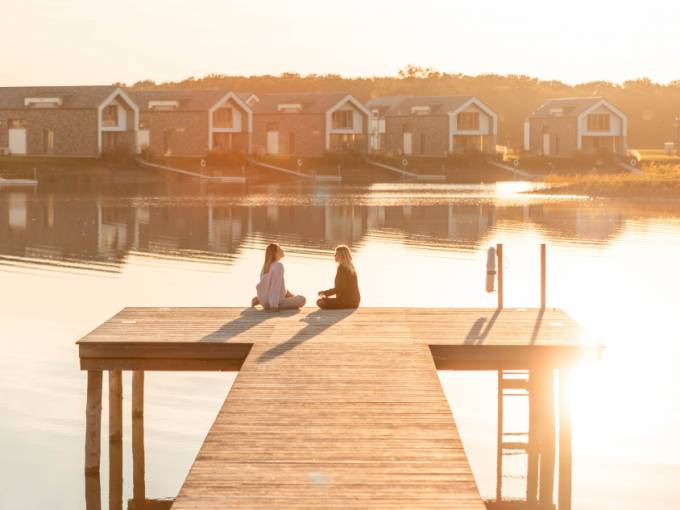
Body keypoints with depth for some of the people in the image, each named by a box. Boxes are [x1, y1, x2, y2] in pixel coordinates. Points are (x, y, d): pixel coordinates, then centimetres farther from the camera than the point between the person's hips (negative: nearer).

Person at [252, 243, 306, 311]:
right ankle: (274, 305, -8)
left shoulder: (265, 265, 5)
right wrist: (274, 305, -24)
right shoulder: (278, 265, -19)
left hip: (263, 299, 8)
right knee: (302, 300, 2)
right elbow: (276, 286, -23)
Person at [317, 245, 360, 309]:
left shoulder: (341, 268, -16)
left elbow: (338, 289, -17)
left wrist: (324, 293, -3)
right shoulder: (351, 267, 10)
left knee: (319, 302, 0)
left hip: (346, 302, -9)